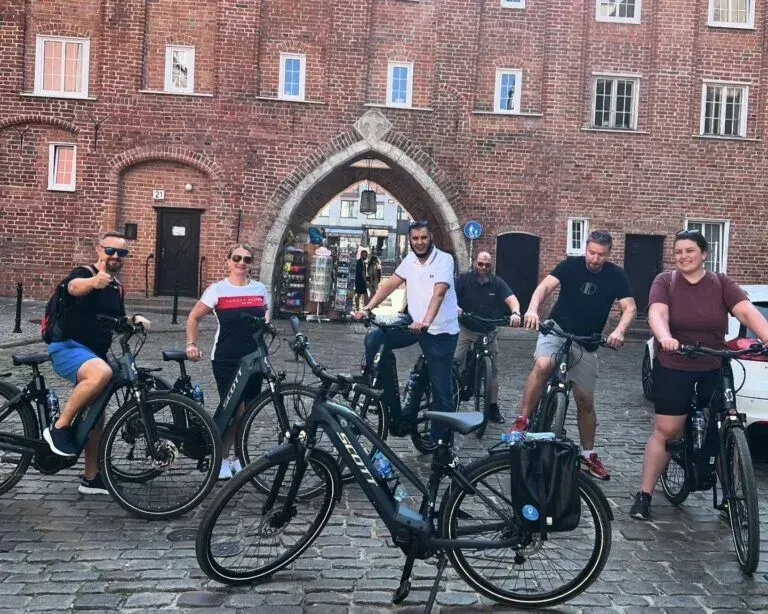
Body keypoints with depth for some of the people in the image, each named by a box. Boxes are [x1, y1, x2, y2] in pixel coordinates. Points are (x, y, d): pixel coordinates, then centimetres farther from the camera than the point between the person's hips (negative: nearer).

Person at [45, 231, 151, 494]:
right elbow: (74, 287, -35)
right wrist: (94, 281, -58)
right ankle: (59, 428, -22)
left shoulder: (117, 288, 13)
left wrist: (135, 320, 1)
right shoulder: (83, 273, -10)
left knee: (96, 417, 11)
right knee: (102, 373, -39)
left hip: (95, 353, 8)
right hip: (68, 347, -8)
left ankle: (91, 478, 24)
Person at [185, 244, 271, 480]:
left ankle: (237, 457, 25)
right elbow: (194, 317, 3)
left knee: (247, 412, 9)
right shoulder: (217, 289, -3)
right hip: (226, 360, -4)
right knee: (236, 410, -9)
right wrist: (191, 344, -8)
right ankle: (221, 458, 11)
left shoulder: (260, 289, 6)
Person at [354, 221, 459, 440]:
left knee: (441, 388, -1)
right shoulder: (410, 260, 7)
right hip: (414, 321, 5)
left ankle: (441, 439, 12)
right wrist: (367, 308, -10)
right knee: (374, 340, -14)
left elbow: (438, 293, -27)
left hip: (441, 331, -5)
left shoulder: (444, 259, -12)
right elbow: (390, 285, 3)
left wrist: (425, 322, -42)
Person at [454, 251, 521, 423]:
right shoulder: (464, 279, -6)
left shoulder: (497, 282, -2)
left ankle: (493, 407, 12)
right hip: (466, 330, -2)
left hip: (488, 332, 2)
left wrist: (515, 313, -33)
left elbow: (511, 299, -12)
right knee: (456, 362, -14)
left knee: (492, 368, 3)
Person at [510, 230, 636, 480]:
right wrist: (532, 309, -42)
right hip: (556, 331, -2)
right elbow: (545, 286, -21)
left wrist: (619, 331, -31)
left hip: (586, 343, 2)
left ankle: (588, 455, 24)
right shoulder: (570, 265, -8)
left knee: (585, 401, 7)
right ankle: (521, 421, -24)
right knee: (542, 365, -34)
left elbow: (629, 307, -10)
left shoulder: (616, 275, -3)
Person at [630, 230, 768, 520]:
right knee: (666, 431, -3)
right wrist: (665, 338, -41)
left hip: (714, 369, 2)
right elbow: (657, 314, -20)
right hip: (673, 368, -2)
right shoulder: (665, 281, -3)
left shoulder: (721, 284, 1)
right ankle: (644, 495, 7)